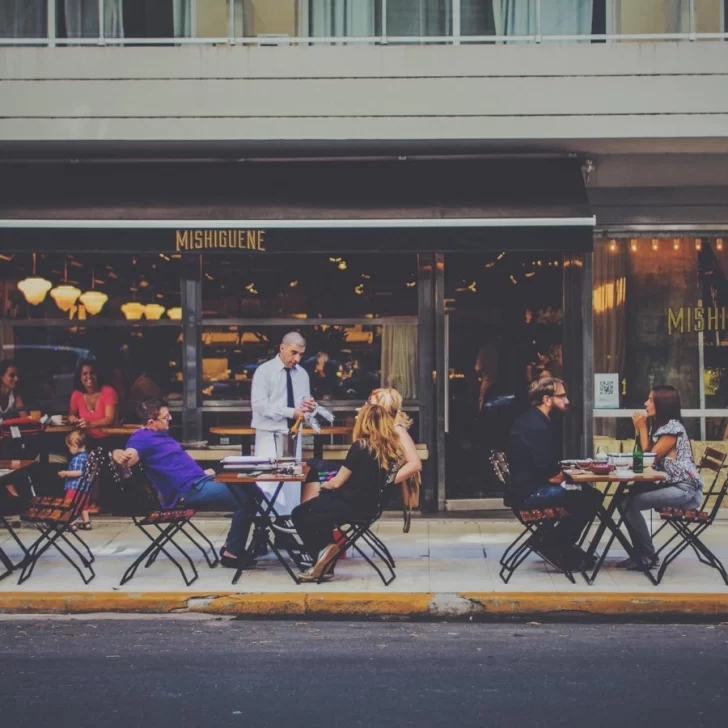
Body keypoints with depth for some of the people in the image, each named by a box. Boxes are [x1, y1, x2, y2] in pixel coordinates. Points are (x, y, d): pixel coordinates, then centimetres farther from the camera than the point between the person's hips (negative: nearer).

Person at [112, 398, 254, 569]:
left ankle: (231, 545, 10)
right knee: (245, 500, -18)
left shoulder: (161, 434, 19)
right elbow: (130, 458, -34)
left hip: (200, 480, 10)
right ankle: (232, 554, -8)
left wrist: (201, 471, 19)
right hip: (190, 490, -10)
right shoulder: (142, 438, -12)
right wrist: (118, 455, -58)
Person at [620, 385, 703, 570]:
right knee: (625, 499, 0)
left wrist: (643, 428, -8)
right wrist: (639, 429, 5)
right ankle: (641, 553, 4)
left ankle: (647, 556, -10)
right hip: (671, 485, 10)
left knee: (629, 503, -20)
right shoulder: (659, 426, 15)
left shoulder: (673, 427, -14)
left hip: (685, 490, -10)